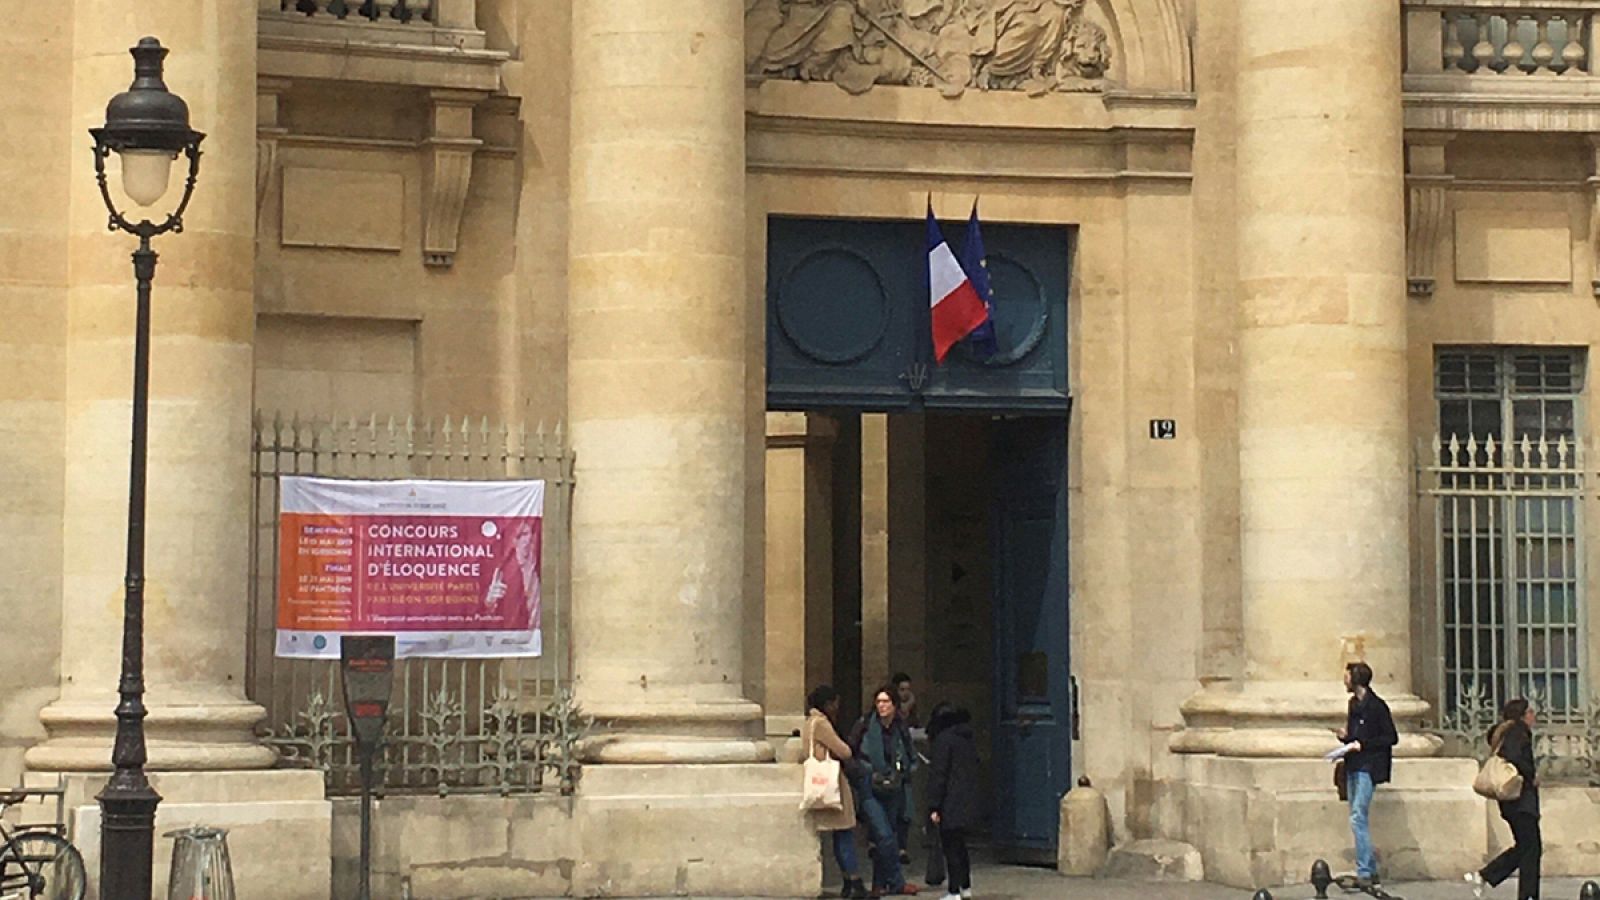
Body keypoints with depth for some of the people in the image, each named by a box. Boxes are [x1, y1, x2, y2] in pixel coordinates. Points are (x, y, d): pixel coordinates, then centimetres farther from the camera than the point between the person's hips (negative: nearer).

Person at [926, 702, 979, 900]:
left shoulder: (944, 738, -12)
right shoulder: (970, 737, 11)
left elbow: (938, 774, -15)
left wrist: (934, 807, -14)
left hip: (950, 804, -8)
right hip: (968, 802, 8)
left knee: (951, 848, -3)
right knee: (960, 845, 19)